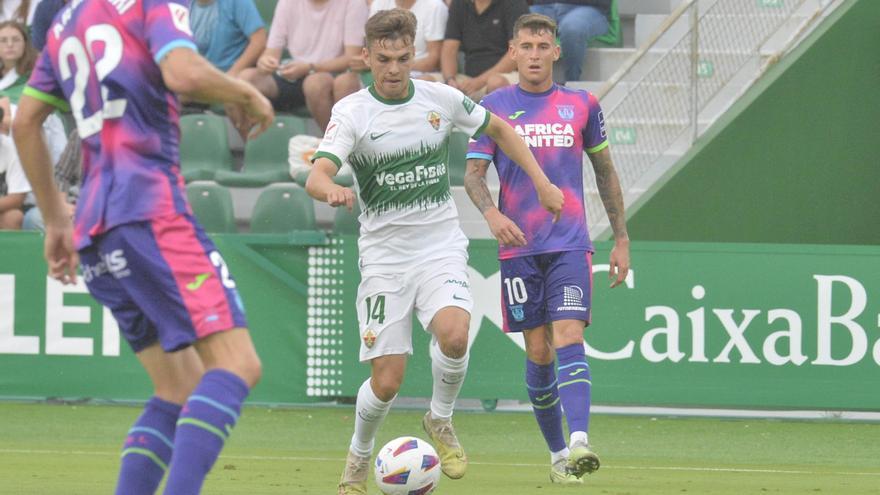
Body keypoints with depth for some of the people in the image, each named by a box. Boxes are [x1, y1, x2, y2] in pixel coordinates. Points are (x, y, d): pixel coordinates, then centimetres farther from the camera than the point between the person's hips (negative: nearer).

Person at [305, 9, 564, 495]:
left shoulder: (441, 99, 0)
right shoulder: (351, 113, -10)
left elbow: (499, 129, 18)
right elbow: (317, 175, -25)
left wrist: (541, 183, 12)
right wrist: (332, 190, -48)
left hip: (441, 247, 2)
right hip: (384, 255, -2)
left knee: (453, 333, -28)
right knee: (387, 381, -7)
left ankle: (440, 421, 1)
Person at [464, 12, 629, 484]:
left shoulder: (581, 105, 7)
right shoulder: (494, 106, 4)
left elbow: (605, 172, 16)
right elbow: (473, 174, 1)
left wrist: (621, 239, 13)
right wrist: (492, 213, -20)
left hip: (570, 244, -1)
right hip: (518, 247, 1)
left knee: (569, 338, -17)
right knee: (538, 352, 2)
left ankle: (579, 442, -31)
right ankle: (557, 453, 13)